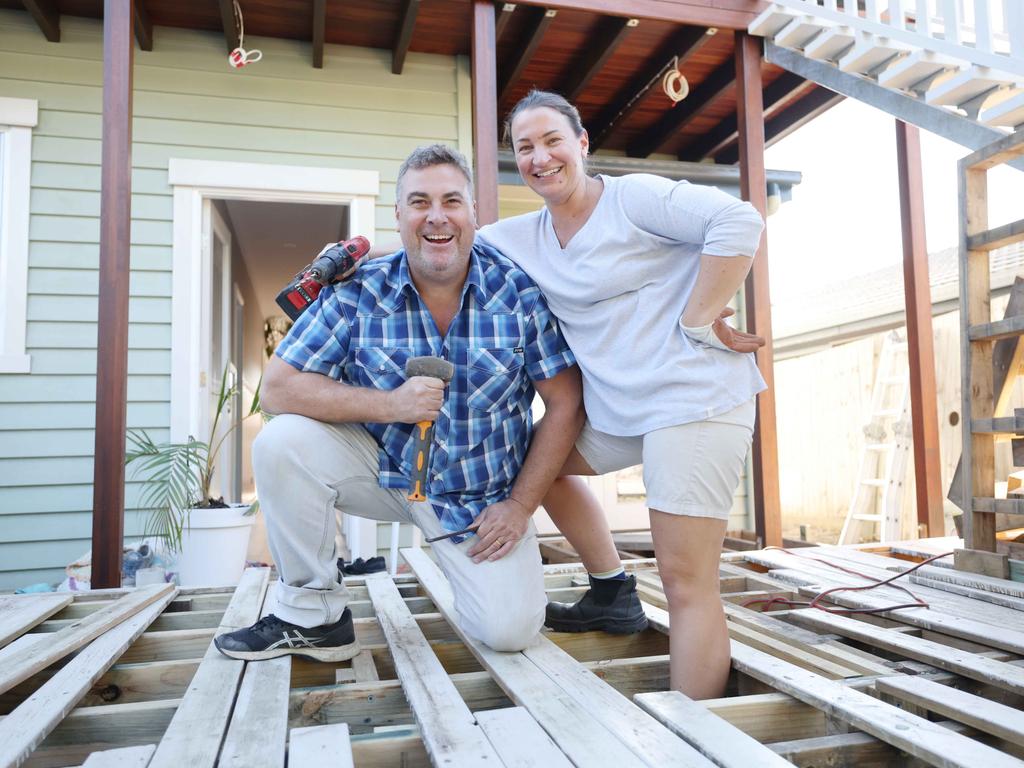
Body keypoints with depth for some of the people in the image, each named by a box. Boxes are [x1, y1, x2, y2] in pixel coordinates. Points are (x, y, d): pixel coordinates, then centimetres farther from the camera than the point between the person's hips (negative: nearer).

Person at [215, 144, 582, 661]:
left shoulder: (519, 291, -11)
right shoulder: (358, 292, -11)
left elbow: (566, 404, -7)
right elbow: (277, 388, -12)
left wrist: (520, 506, -10)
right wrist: (389, 405, -25)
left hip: (482, 495, -1)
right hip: (384, 468, 1)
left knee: (511, 630, -16)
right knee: (283, 442, -23)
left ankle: (467, 566, 21)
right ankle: (313, 613, -4)